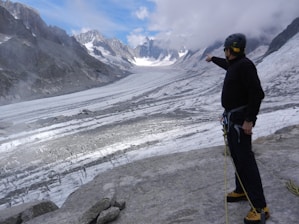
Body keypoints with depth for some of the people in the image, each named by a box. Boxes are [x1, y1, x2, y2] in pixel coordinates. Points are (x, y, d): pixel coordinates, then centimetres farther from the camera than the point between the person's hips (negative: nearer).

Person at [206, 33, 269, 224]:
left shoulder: (245, 65, -17)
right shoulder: (234, 64, 12)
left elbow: (257, 94, -23)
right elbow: (225, 63, 39)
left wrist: (249, 120, -25)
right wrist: (213, 59, 54)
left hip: (241, 119, -10)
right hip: (232, 117, 10)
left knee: (245, 158, -10)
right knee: (236, 156, 16)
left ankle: (260, 207, -2)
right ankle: (242, 190, 31)